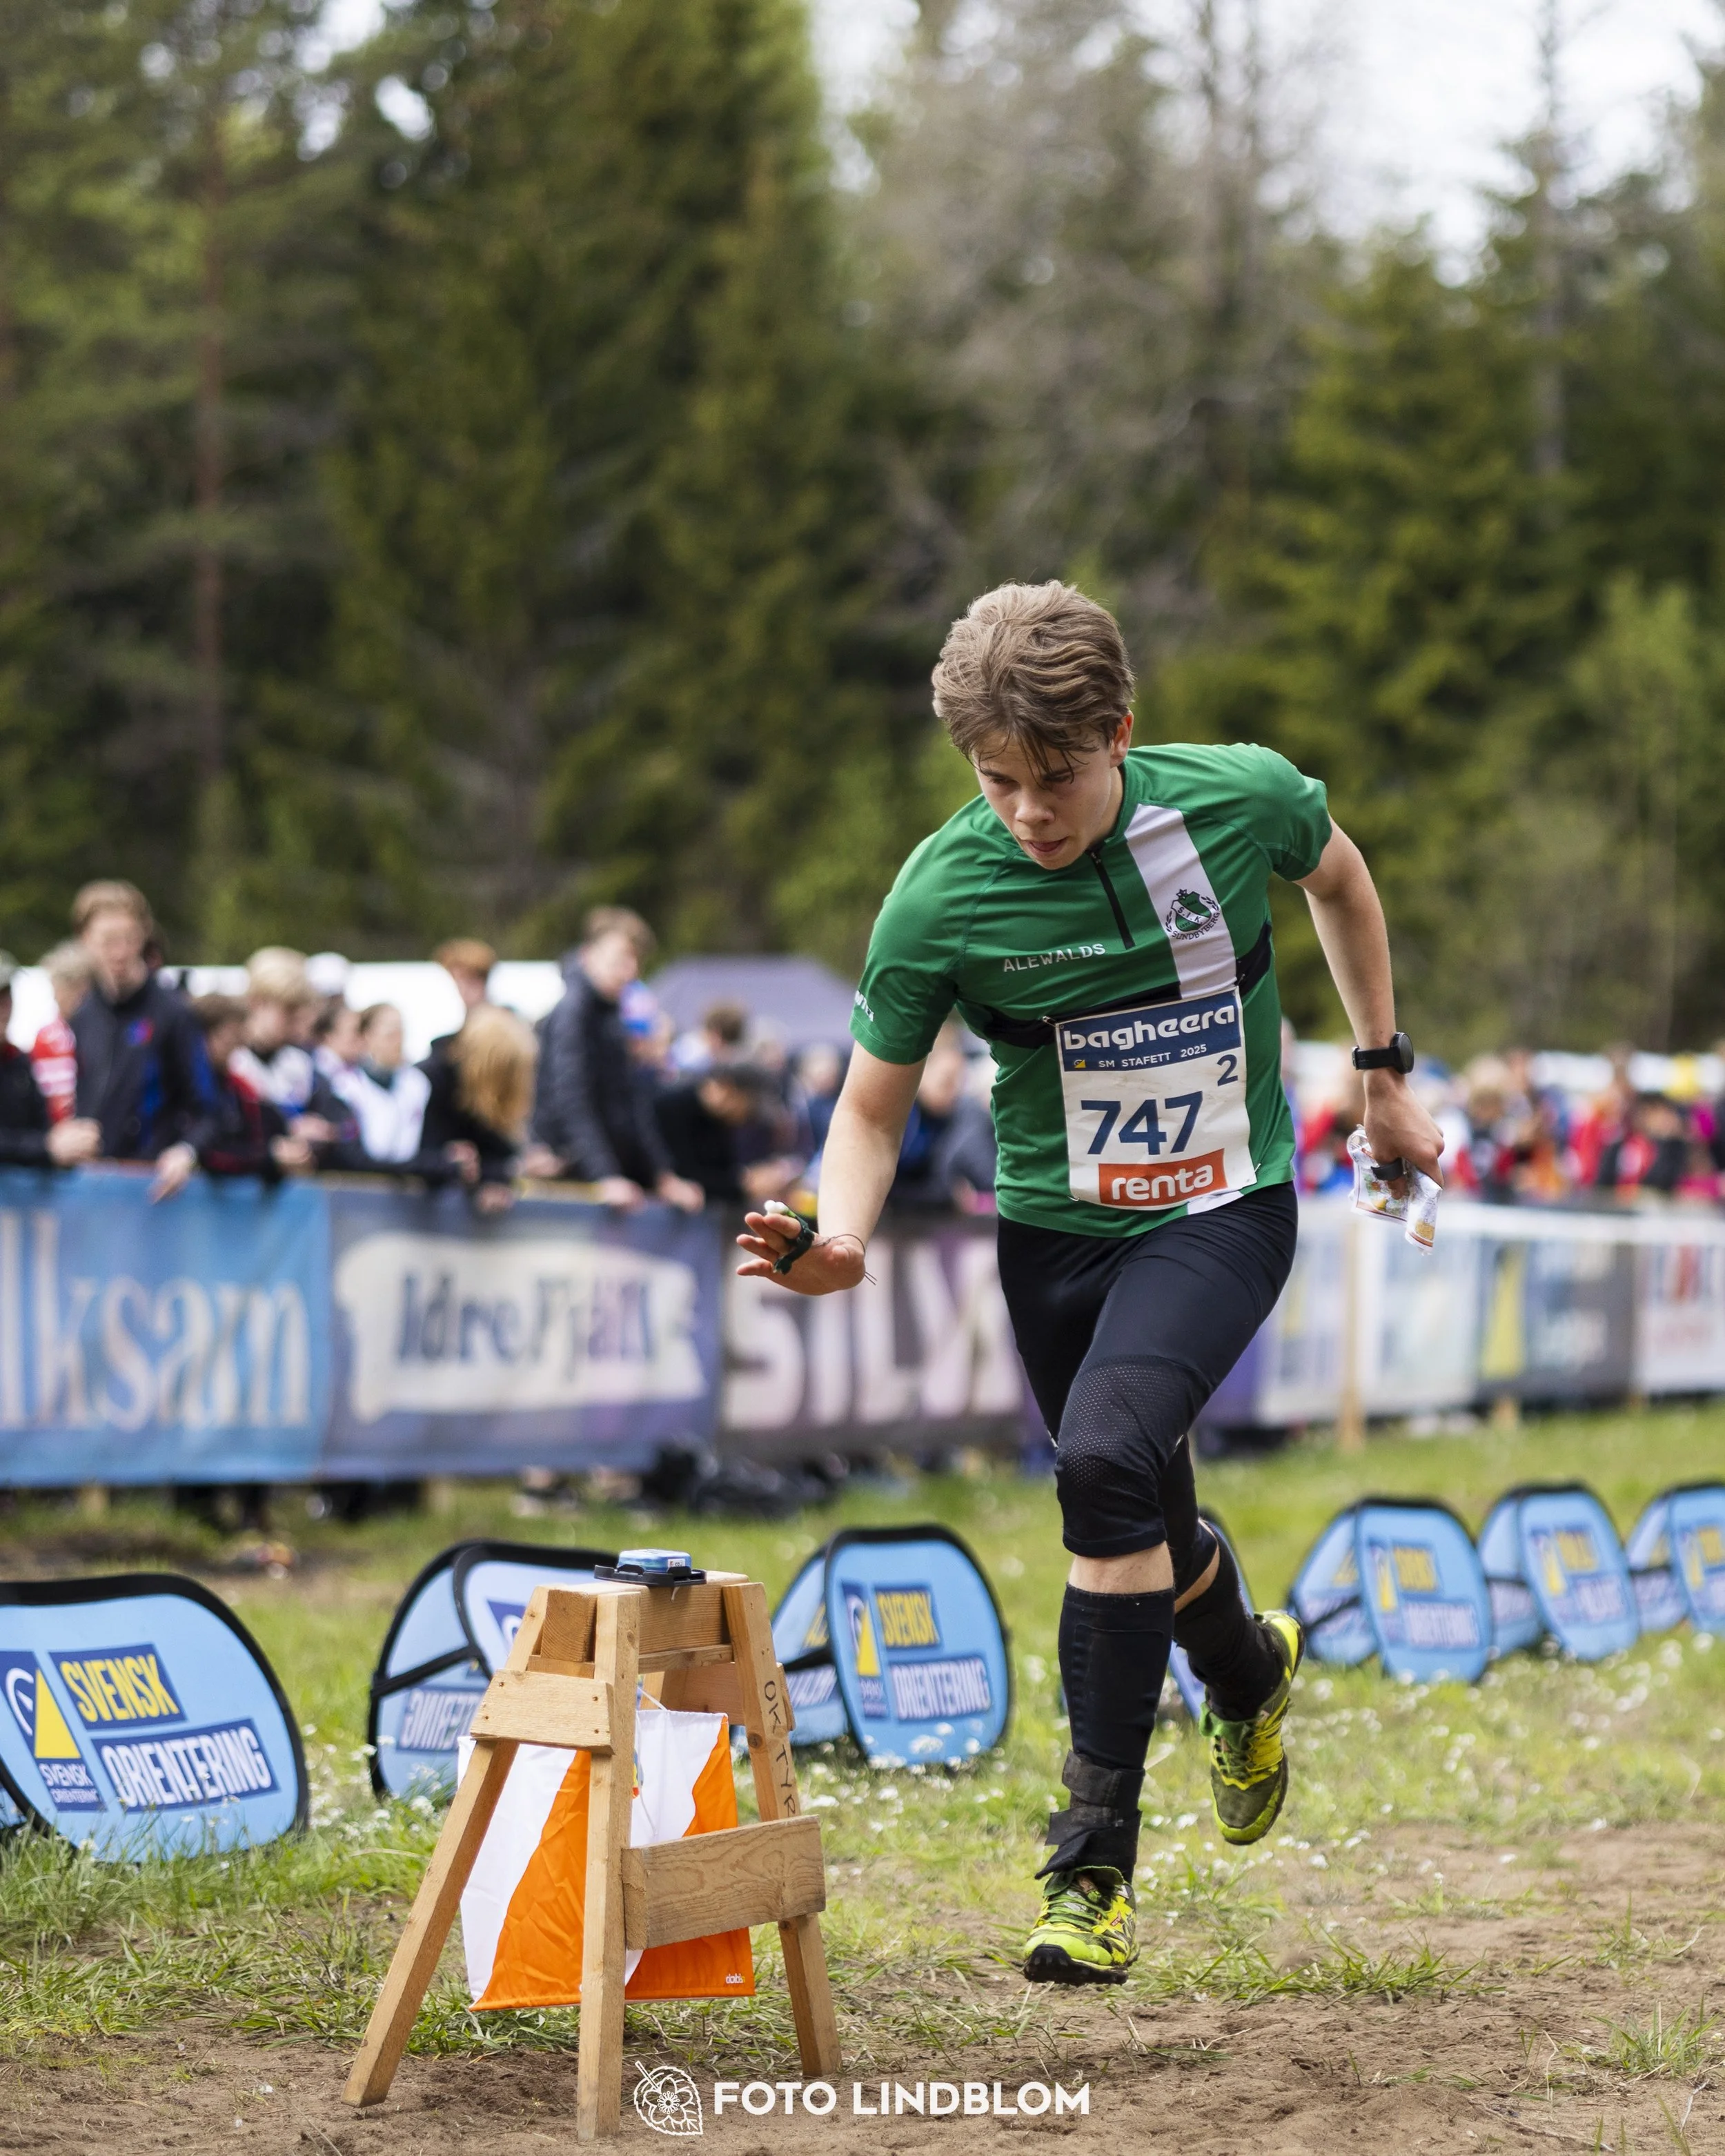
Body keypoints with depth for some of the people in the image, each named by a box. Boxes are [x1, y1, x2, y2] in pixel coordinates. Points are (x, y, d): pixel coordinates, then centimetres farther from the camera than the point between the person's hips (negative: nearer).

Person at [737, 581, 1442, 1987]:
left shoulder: (1241, 798, -15)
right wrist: (838, 1240, -25)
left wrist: (1385, 1074, 14)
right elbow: (875, 1103, -6)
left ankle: (1094, 1864, -21)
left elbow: (1340, 878, 10)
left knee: (1109, 1458, -27)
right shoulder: (941, 896, -16)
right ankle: (1250, 1674, 52)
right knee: (1148, 1534, 13)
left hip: (1225, 1210, -2)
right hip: (1055, 1229, 2)